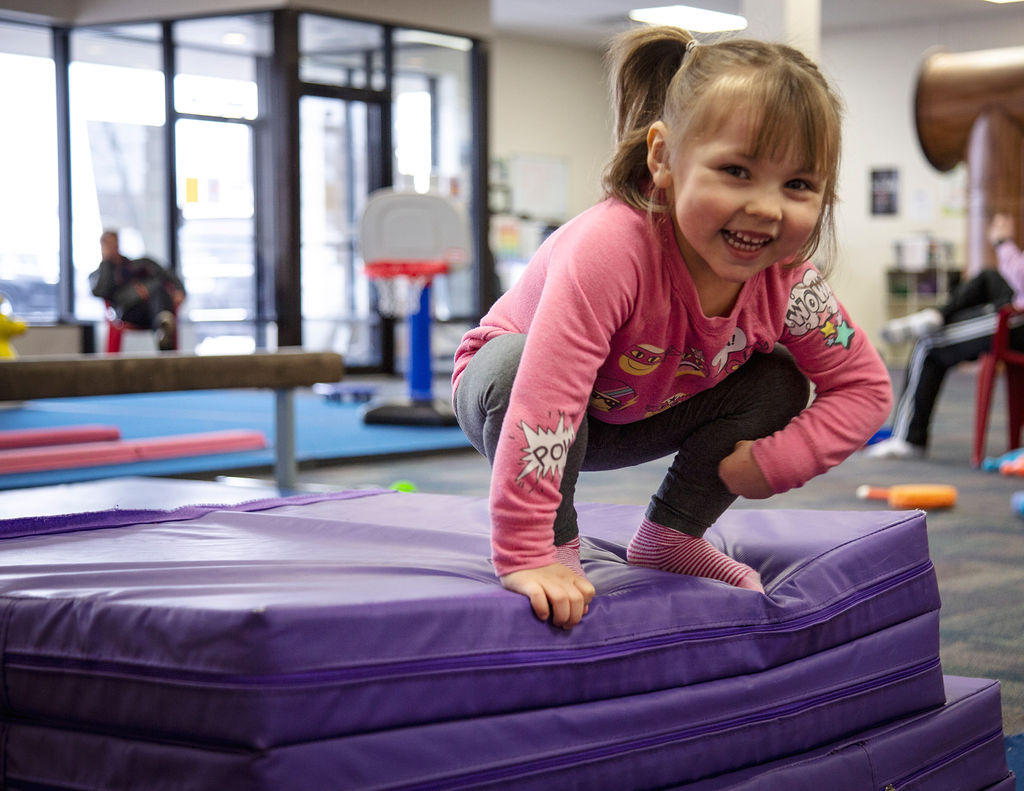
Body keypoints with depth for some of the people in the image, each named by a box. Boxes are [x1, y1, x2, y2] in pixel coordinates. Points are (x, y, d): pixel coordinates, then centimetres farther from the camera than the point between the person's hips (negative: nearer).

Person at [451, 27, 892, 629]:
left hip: (636, 416, 5)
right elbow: (544, 395, -48)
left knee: (779, 382, -10)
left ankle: (671, 538, 6)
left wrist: (775, 462, -23)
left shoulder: (787, 281, -22)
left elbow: (865, 386, -8)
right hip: (506, 392, -5)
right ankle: (556, 544, -15)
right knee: (514, 368, -38)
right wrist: (524, 556, -50)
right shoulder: (610, 250, -43)